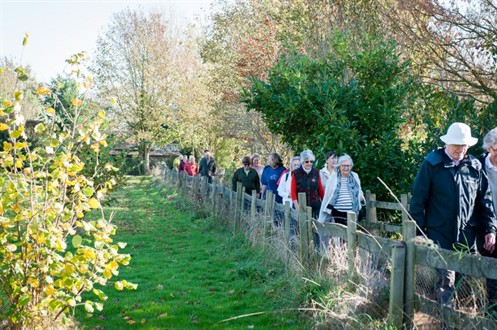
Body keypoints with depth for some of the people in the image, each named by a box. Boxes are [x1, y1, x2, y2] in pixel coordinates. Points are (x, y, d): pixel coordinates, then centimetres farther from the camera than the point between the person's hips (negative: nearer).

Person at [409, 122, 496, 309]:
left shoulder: (474, 166, 7)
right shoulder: (432, 164, -4)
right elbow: (418, 200, -3)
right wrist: (418, 233, -6)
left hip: (467, 235, 4)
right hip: (440, 235, -4)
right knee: (446, 281, -5)